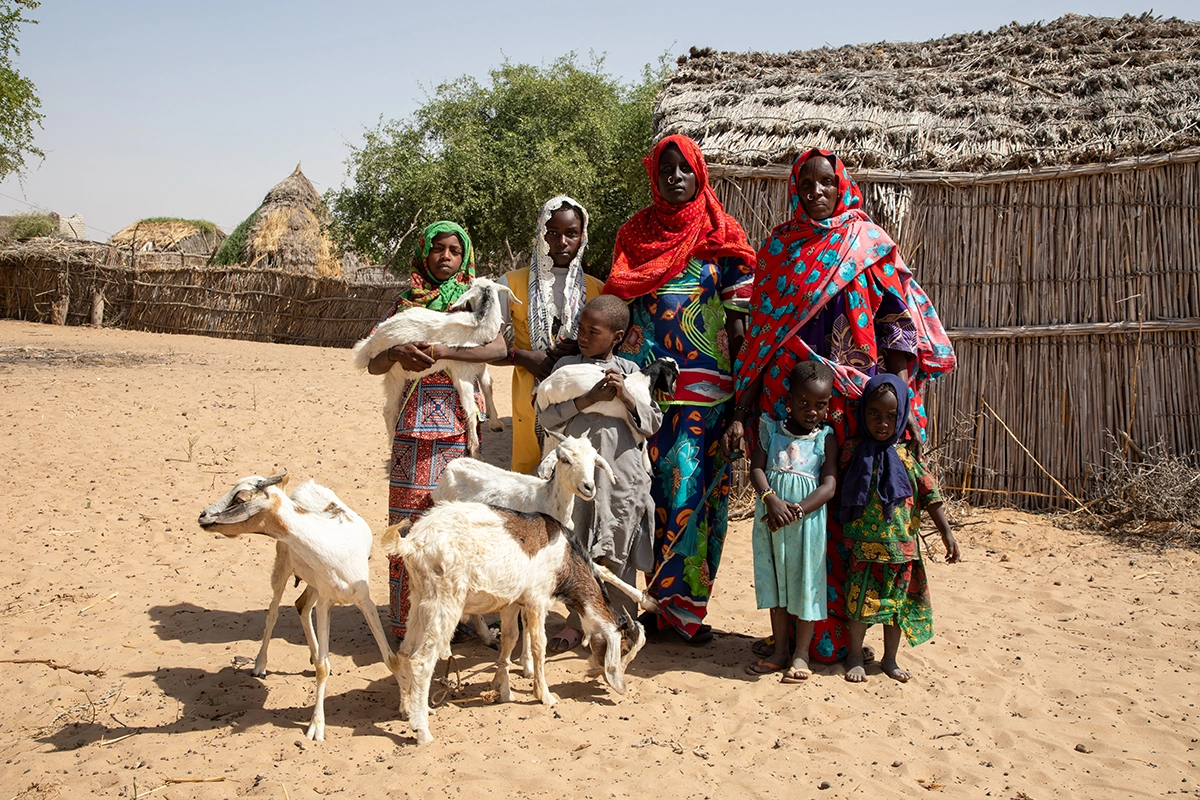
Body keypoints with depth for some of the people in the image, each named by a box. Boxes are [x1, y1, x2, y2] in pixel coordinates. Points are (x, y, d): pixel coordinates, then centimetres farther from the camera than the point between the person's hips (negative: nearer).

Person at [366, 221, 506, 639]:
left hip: (458, 422, -1)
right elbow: (373, 365, 10)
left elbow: (498, 348, -9)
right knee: (410, 517, -1)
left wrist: (441, 351, -19)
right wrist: (397, 353, -13)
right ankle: (407, 619, 5)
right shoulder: (405, 304, 13)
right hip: (413, 422, 1)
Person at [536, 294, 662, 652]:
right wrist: (588, 399, -15)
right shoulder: (566, 367, 4)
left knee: (617, 555, 5)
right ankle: (577, 622, 20)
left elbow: (653, 423, 1)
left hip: (621, 477, -1)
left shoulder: (629, 371, 4)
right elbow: (546, 416, -5)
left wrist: (625, 396, -14)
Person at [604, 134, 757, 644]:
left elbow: (739, 323, 2)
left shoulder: (722, 238, 5)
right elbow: (616, 306, 15)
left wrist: (744, 390, -6)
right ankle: (662, 602, 12)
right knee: (650, 488, 2)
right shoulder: (634, 234, 13)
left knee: (692, 487, -4)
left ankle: (683, 606, 6)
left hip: (704, 386, -2)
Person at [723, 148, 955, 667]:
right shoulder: (778, 246, 10)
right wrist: (743, 409, 3)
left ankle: (836, 634, 12)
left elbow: (898, 324, 1)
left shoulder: (870, 243, 4)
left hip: (851, 400, -2)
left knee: (846, 512, 0)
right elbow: (760, 330, 9)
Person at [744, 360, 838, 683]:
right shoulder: (771, 429, 4)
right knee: (775, 583, 11)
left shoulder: (826, 438, -2)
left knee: (805, 584, 3)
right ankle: (779, 651, 23)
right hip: (770, 519, 3)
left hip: (807, 521, -3)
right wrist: (772, 500, -20)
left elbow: (829, 486, -9)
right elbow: (756, 468, -3)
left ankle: (801, 655, 14)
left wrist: (796, 511, -19)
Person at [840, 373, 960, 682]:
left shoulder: (907, 456, -2)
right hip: (864, 545, -2)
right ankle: (855, 658, 23)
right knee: (862, 602, 4)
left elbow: (930, 497, 1)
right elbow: (840, 492, 5)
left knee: (898, 603, 11)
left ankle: (889, 659, 28)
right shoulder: (853, 451, -4)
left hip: (901, 545, 2)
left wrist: (947, 533, -1)